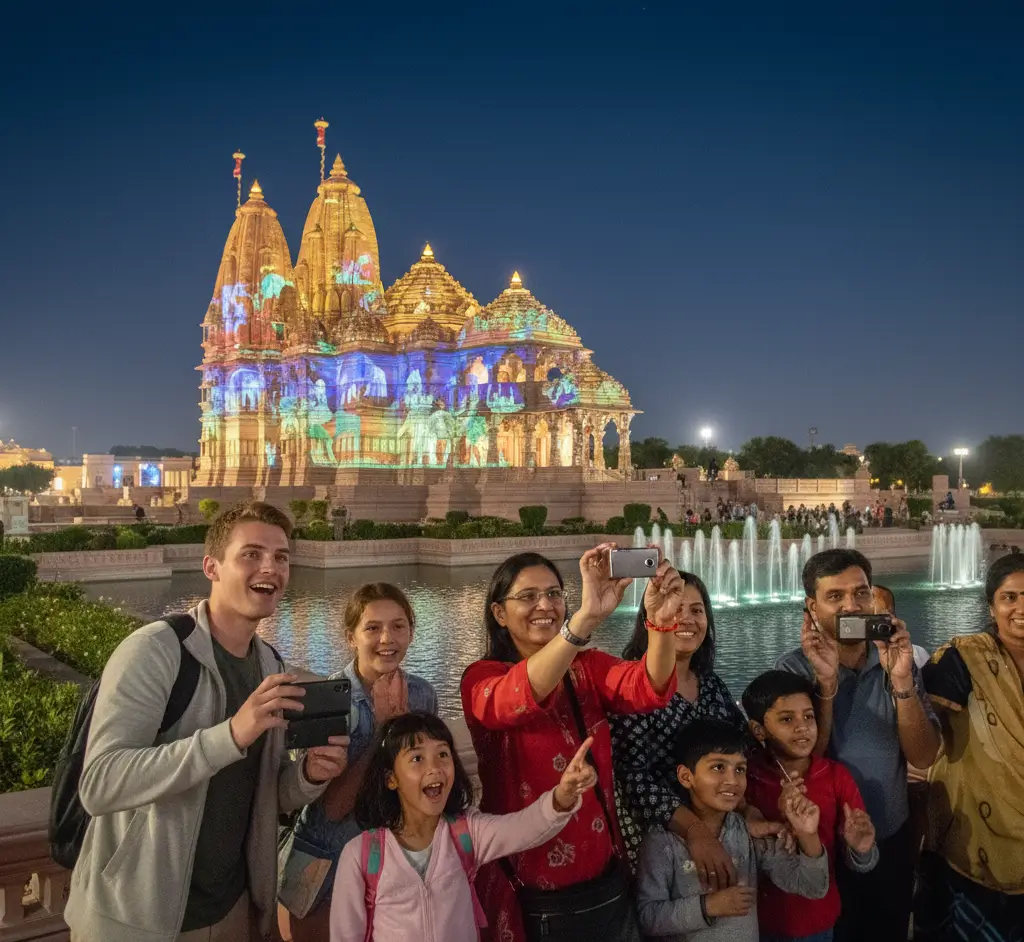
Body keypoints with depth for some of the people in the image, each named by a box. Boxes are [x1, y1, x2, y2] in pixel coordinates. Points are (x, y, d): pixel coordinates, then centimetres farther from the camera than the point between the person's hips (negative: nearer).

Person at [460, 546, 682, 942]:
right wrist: (587, 617, -47)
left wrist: (660, 621, -39)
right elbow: (516, 699, -33)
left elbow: (648, 689, -18)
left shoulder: (588, 667, 3)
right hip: (530, 899, -3)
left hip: (607, 885, 4)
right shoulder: (482, 678, -9)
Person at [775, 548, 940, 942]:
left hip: (892, 838, 3)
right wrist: (826, 682, -31)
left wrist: (901, 680, -27)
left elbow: (923, 757, -12)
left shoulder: (898, 660, -5)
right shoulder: (794, 668, -13)